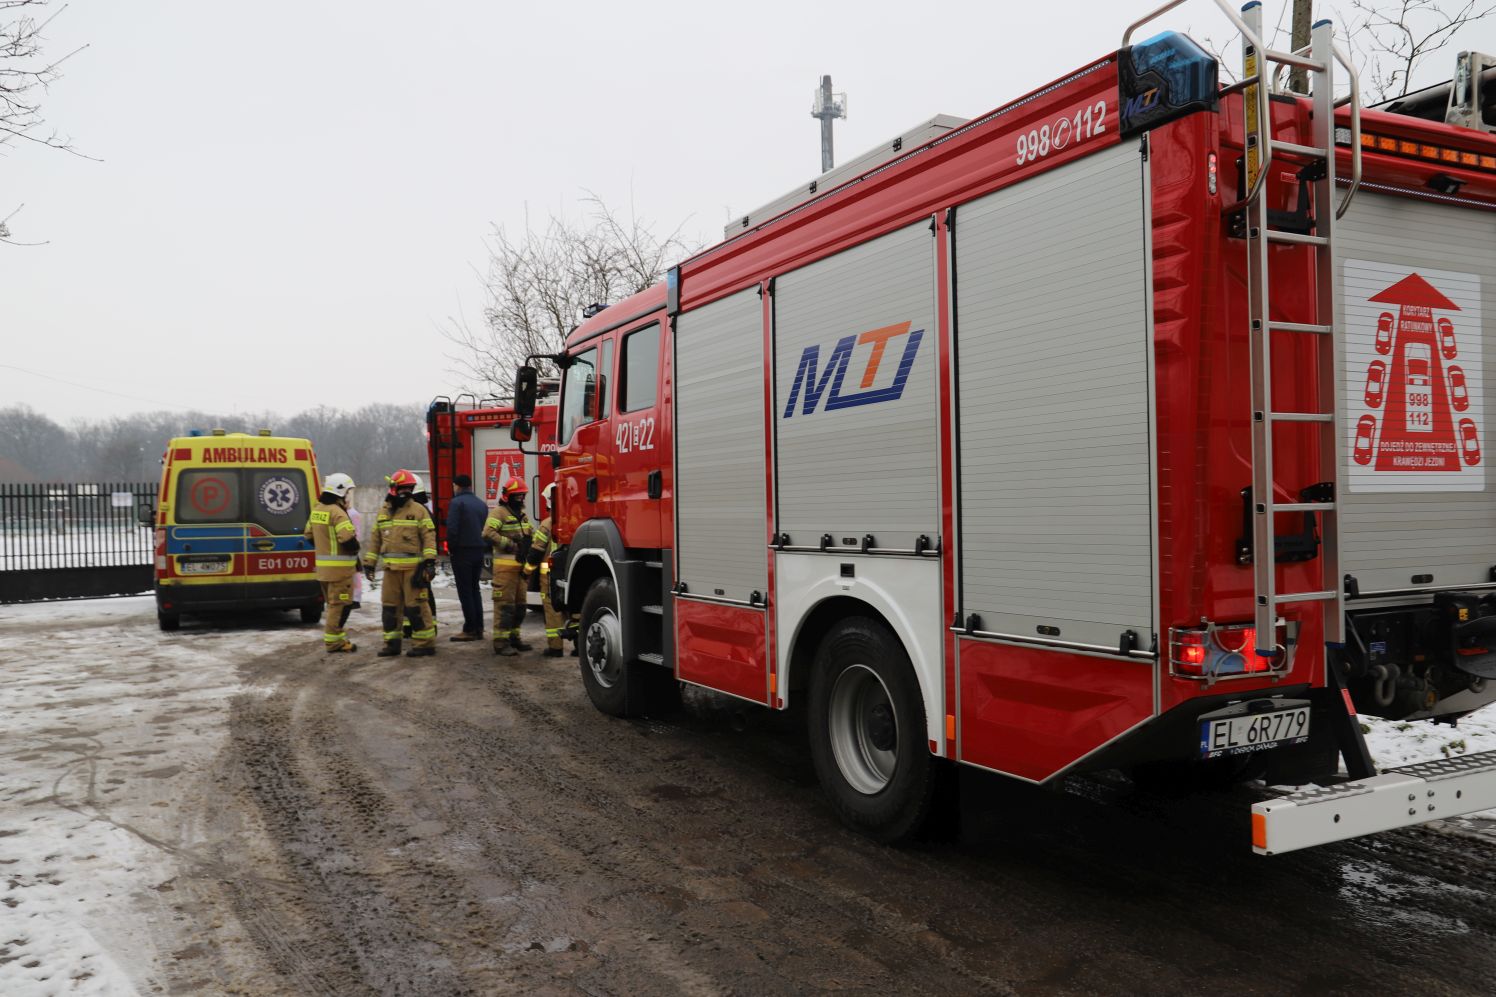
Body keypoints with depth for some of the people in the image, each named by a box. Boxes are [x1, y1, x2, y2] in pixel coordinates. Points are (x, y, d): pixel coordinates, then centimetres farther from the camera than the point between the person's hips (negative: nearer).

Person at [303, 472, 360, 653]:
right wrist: (355, 549, -5)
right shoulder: (337, 512, -18)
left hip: (323, 566, 9)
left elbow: (309, 535, 19)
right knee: (340, 605, -2)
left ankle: (337, 638, 24)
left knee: (333, 604, 18)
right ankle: (333, 642, 0)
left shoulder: (317, 510, 11)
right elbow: (349, 540, -26)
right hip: (339, 567, -9)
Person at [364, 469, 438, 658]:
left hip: (413, 567, -5)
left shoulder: (418, 510, -1)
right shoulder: (383, 512, 15)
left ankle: (425, 643, 2)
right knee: (389, 606, 9)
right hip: (391, 568, 6)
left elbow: (429, 536, -7)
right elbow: (375, 539, 18)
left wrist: (429, 561, -17)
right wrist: (369, 563, 14)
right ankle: (392, 643, 19)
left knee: (416, 606, -5)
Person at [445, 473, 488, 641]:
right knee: (474, 589, 14)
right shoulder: (482, 504, 12)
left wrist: (451, 548, -5)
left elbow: (452, 528, -16)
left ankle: (470, 630, -2)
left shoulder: (456, 502, -10)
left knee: (465, 591, -2)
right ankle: (478, 628, 14)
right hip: (479, 551, 7)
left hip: (462, 552, -7)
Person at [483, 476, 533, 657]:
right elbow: (488, 533, -20)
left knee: (519, 603, 13)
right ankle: (501, 642, -7)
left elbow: (532, 533, 29)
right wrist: (510, 545, -20)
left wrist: (528, 541, 5)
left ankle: (513, 637, 23)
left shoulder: (522, 514, 19)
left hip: (521, 565, 8)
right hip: (505, 565, -8)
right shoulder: (500, 512, -7)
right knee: (505, 604, -9)